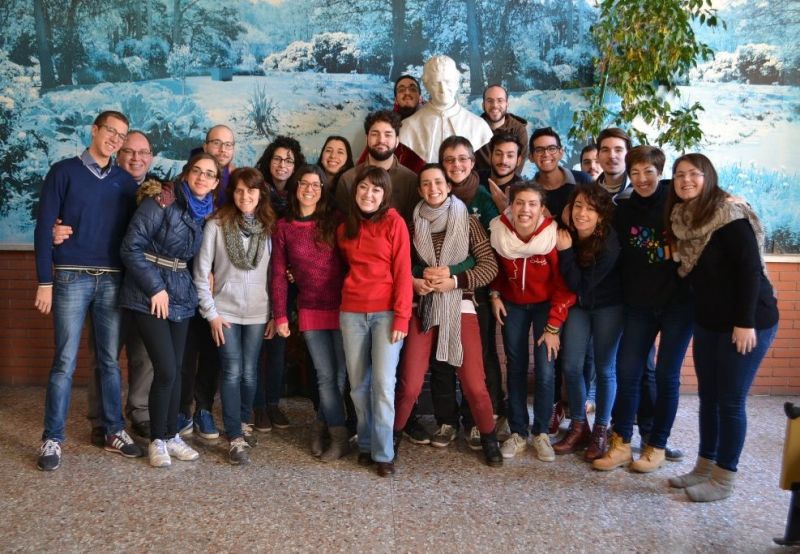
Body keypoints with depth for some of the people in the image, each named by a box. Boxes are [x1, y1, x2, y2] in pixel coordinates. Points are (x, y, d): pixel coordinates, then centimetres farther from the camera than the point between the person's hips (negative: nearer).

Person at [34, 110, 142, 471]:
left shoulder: (126, 182, 11)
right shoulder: (64, 172, 2)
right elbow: (44, 227, -2)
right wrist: (45, 281, -8)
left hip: (113, 281, 3)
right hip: (72, 278, -3)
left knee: (110, 360, 8)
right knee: (65, 361, -2)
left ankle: (114, 432, 18)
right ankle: (52, 439, 7)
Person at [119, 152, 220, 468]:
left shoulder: (204, 212, 8)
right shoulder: (161, 201, -13)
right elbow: (131, 247, -16)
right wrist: (156, 287, -16)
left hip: (180, 296, 6)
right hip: (150, 295, -6)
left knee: (176, 370, 10)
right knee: (166, 370, -9)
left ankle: (171, 435, 23)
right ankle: (157, 440, 8)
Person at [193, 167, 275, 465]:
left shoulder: (268, 228, 3)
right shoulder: (216, 225, -5)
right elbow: (201, 272, -4)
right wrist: (210, 313, -6)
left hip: (257, 313, 2)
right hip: (225, 312, -2)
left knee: (249, 374, 9)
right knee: (232, 373, -2)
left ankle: (243, 423, 30)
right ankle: (235, 438, 5)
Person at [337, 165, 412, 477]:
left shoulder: (394, 223, -3)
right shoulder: (345, 228, 11)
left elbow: (403, 272, -7)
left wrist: (401, 317, -13)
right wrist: (349, 292, 4)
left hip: (386, 312, -4)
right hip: (352, 313, 4)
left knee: (383, 382, -7)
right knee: (358, 382, 8)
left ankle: (383, 452, 4)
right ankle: (365, 444, 22)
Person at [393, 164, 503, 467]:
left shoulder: (467, 221, 1)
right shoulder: (413, 223, 5)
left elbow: (490, 265, -3)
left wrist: (454, 280, -13)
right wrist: (415, 282, -11)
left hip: (460, 306, -1)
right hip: (421, 307, 1)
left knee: (474, 384, -2)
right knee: (410, 385, -2)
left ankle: (489, 438, 22)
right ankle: (392, 436, 21)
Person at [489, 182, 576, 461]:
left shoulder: (553, 237, -25)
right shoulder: (499, 231, -16)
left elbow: (563, 287, -16)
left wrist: (553, 327, -16)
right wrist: (495, 294, -3)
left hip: (545, 305, -2)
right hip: (512, 304, 2)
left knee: (545, 371, -8)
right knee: (515, 368, 5)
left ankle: (541, 433, 10)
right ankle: (518, 433, 16)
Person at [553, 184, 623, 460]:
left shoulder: (609, 243, -24)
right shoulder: (567, 234, -12)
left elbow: (580, 284, -24)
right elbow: (568, 283, 1)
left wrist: (566, 252, -27)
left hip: (608, 306, -4)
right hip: (577, 305, 4)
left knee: (605, 368, 4)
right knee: (571, 365, 1)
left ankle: (601, 430, 18)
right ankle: (578, 426, 18)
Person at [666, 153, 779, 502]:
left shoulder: (730, 215, -17)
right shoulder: (682, 219, 5)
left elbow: (751, 269, -20)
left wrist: (746, 322, -22)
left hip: (746, 321, -7)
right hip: (707, 321, 7)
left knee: (730, 401, 1)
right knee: (708, 396, 13)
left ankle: (724, 479, 13)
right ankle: (704, 467, 26)